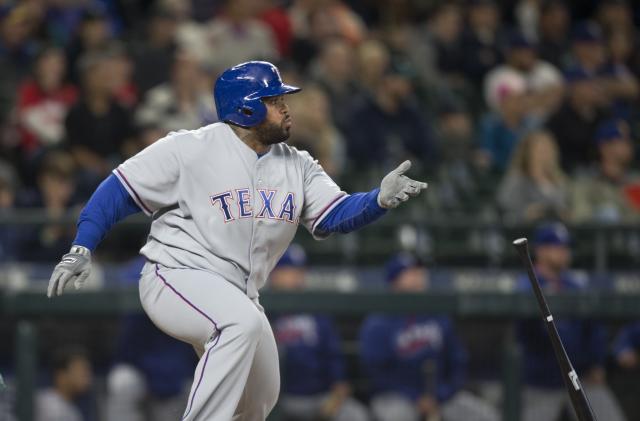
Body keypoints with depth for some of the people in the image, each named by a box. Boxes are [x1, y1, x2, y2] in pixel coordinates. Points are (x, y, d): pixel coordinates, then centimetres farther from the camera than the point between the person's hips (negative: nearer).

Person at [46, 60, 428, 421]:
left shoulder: (296, 166, 7)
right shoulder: (190, 150, -10)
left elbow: (336, 214, -4)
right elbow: (120, 191, -7)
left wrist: (380, 199, -23)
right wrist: (81, 250, -15)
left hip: (237, 296, 8)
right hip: (175, 279, -8)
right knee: (243, 323, -35)